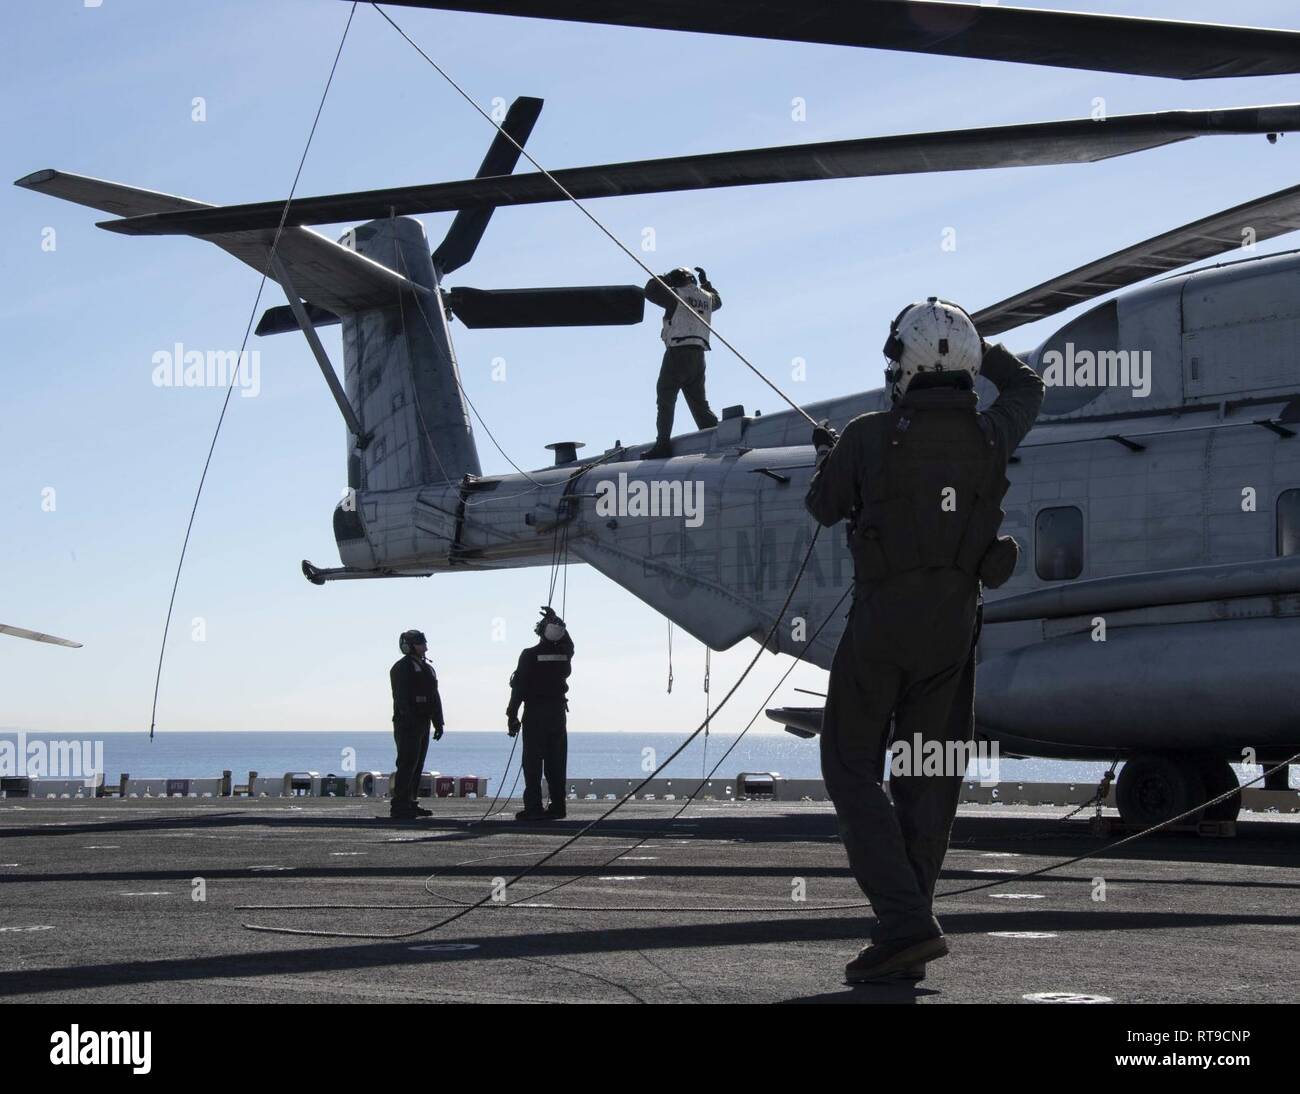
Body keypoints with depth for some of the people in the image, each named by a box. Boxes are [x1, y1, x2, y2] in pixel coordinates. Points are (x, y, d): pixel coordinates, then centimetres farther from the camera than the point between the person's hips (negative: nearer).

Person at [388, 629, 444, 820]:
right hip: (407, 725, -9)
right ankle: (399, 806, -13)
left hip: (422, 724, 9)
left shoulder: (427, 668, 19)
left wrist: (438, 723, 18)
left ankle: (411, 803, 16)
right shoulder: (401, 668, -8)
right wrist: (411, 720, -24)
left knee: (417, 765, 11)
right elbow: (401, 697, -17)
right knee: (407, 764, -12)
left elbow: (435, 698, 22)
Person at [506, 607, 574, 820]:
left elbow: (519, 687, -12)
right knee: (556, 762, 9)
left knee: (533, 762, -3)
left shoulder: (530, 655, -11)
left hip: (535, 714, -4)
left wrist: (512, 715, -7)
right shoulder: (564, 653, 2)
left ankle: (533, 807, -9)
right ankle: (557, 806, 9)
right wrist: (555, 619, 38)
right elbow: (568, 642, 29)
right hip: (558, 712, 4)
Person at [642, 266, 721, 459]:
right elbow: (717, 300, 37)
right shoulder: (706, 298, 14)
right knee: (699, 403, 12)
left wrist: (665, 278, 11)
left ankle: (663, 444, -11)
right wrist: (706, 283, 42)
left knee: (665, 400, -3)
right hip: (698, 355, 6)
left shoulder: (677, 296, -6)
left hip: (677, 353, -6)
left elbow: (650, 290, -1)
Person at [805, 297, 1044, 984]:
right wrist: (977, 348, 34)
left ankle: (905, 921, -12)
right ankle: (904, 943, 9)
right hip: (955, 623, 4)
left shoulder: (869, 438, -10)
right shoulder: (990, 437, 0)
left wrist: (826, 456, 29)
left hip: (882, 618, -4)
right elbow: (1026, 389, 24)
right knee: (926, 778, 9)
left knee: (851, 766, 4)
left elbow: (823, 508, 8)